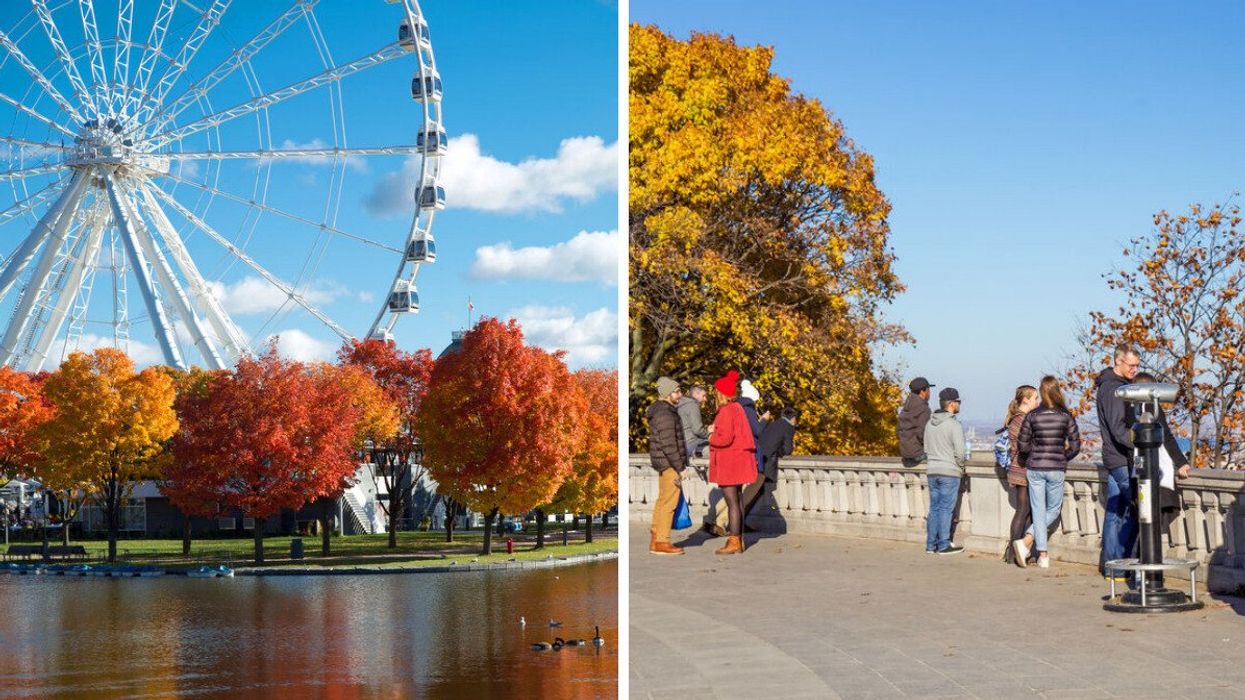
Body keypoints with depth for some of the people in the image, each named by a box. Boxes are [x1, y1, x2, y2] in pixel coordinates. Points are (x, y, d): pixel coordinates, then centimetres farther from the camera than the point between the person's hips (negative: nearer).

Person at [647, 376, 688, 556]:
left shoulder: (660, 410, 15)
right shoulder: (665, 414, -18)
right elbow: (669, 444, -22)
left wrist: (679, 465, 23)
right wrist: (679, 468, -18)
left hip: (664, 464, 11)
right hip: (668, 463, -11)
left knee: (663, 501, 15)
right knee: (669, 502, -7)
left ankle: (656, 540, 20)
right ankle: (662, 542, -5)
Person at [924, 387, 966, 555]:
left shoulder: (930, 423, 9)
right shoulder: (954, 425, -13)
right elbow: (960, 452, -15)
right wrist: (960, 467, 2)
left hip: (932, 470, 7)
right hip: (949, 472, -7)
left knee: (934, 508, 11)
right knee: (945, 509, -1)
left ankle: (931, 545, 14)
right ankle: (943, 545, 2)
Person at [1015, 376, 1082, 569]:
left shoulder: (1032, 415, -3)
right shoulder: (1066, 416, -4)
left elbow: (1023, 445, -1)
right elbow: (1075, 446, -4)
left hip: (1034, 468, 1)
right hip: (1056, 469, -1)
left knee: (1038, 510, 9)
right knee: (1053, 509, 13)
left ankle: (1043, 555, 4)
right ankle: (1026, 541, -5)